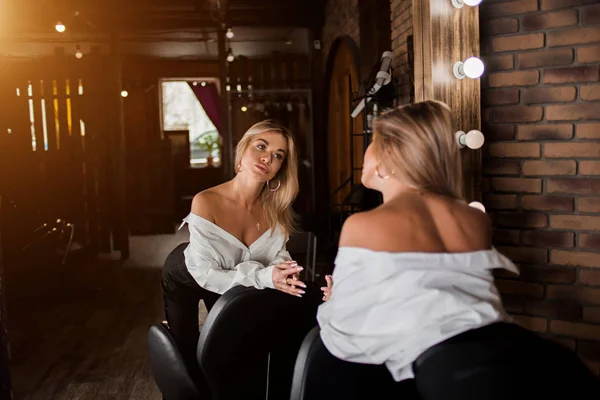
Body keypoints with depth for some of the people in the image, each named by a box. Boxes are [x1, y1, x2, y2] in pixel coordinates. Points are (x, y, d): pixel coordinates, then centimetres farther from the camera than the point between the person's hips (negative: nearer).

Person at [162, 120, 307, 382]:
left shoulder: (275, 207, -26)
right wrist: (263, 276, -45)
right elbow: (206, 274, -34)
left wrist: (283, 270, -36)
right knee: (186, 352, 13)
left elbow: (277, 253, -13)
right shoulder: (206, 202, -38)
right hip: (186, 279, -3)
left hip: (226, 282, 4)